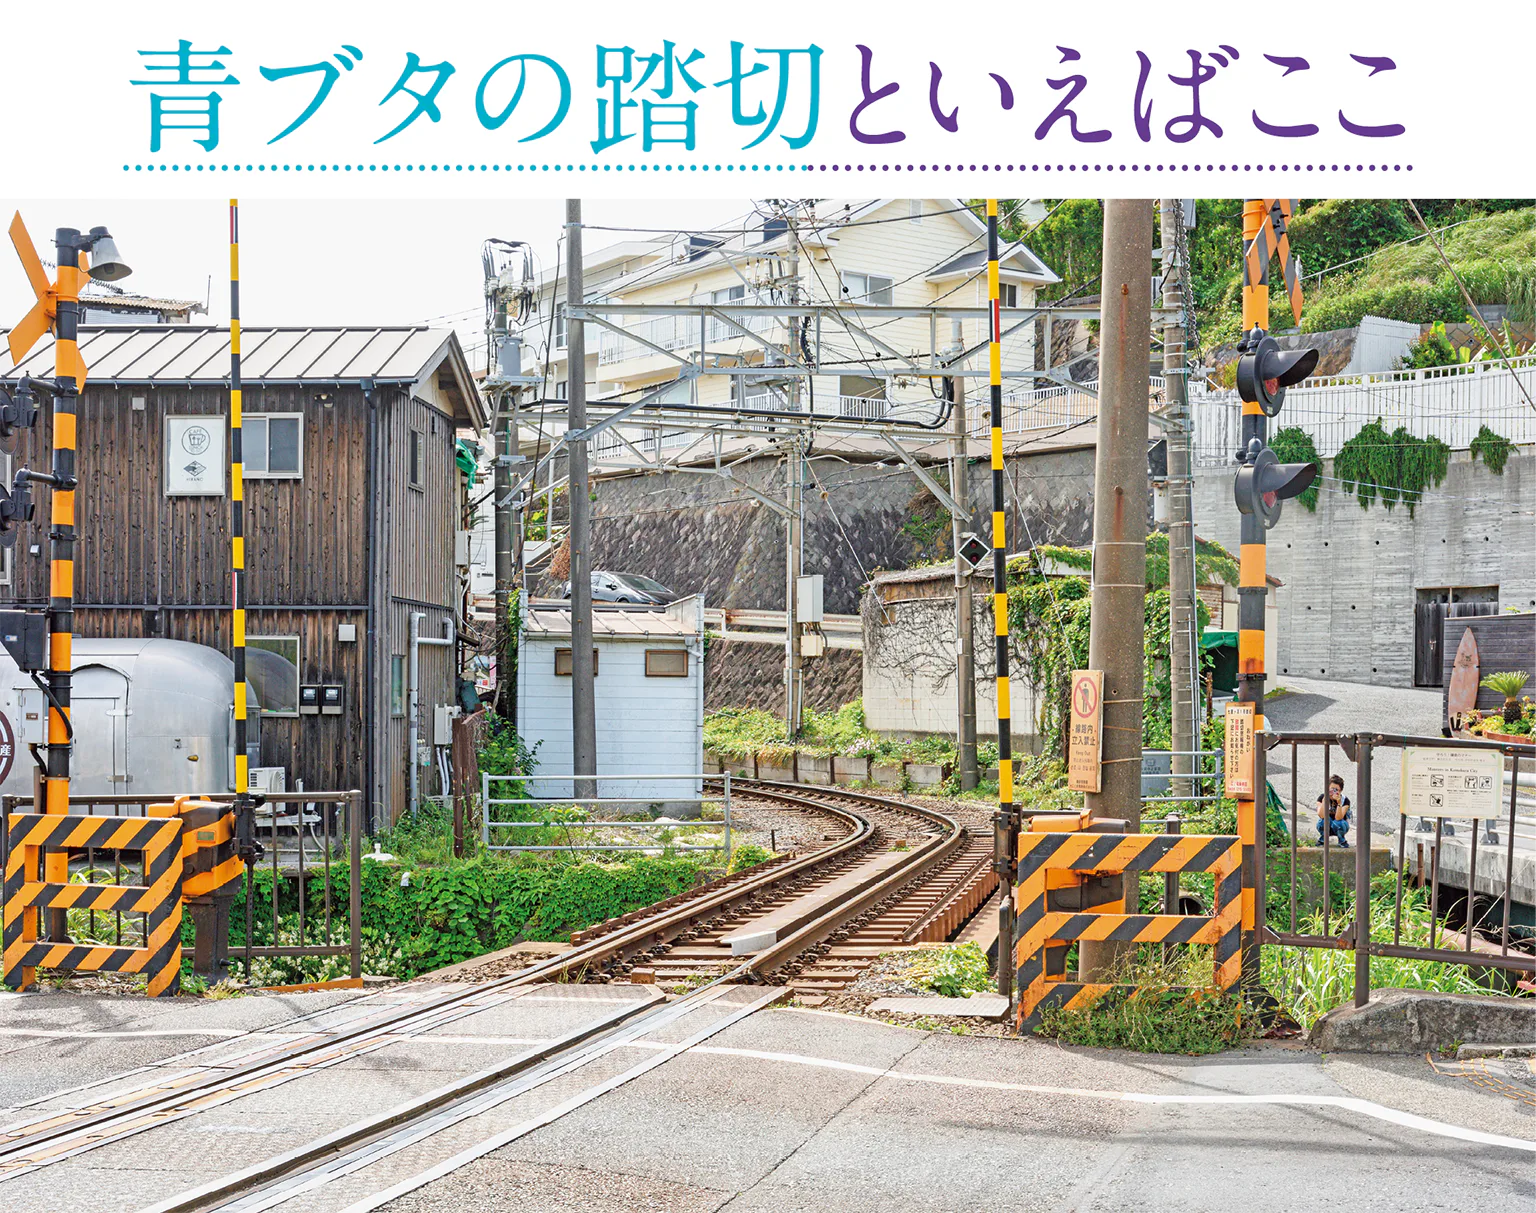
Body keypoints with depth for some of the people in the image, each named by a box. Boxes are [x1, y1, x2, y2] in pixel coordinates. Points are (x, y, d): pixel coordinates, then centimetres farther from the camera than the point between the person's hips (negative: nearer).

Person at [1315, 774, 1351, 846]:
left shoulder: (1345, 800, -19)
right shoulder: (1322, 798, -17)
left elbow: (1338, 818, -30)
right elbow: (1321, 816, -32)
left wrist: (1339, 803, -41)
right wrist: (1324, 799, -38)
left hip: (1338, 828, -1)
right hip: (1326, 826, 1)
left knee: (1337, 822, -35)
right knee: (1325, 819, -32)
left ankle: (1342, 840, -1)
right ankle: (1322, 839, -2)